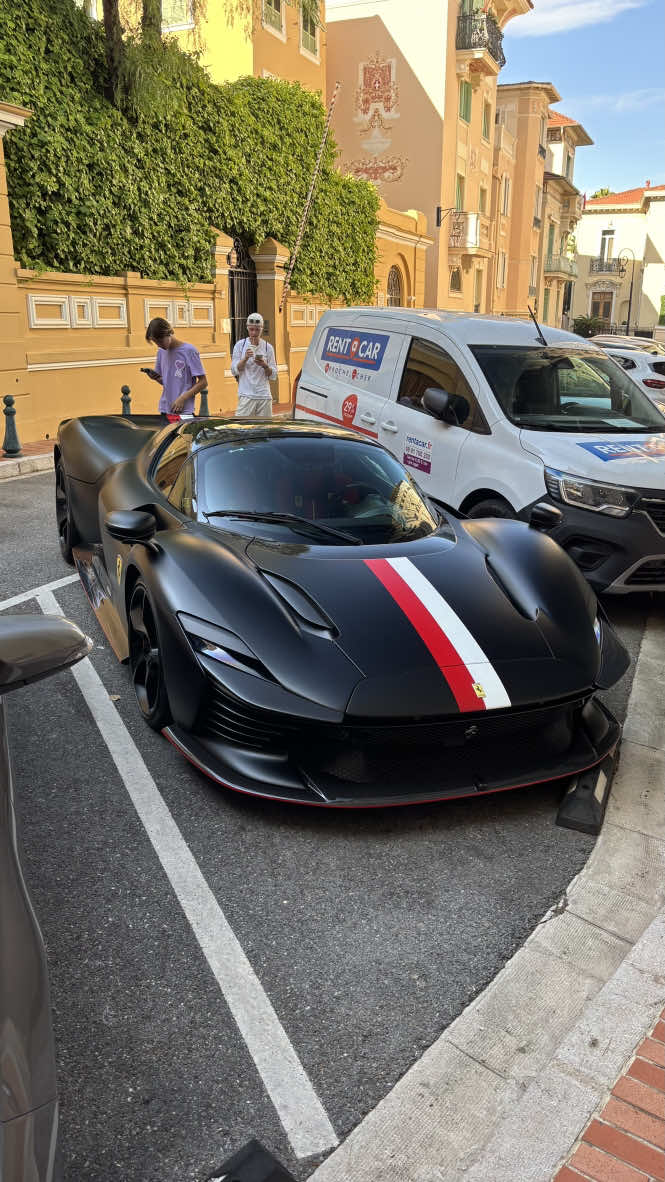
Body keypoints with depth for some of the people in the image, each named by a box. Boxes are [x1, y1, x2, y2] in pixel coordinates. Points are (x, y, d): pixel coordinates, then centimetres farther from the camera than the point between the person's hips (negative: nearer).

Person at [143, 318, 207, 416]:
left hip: (184, 411, -6)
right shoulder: (161, 352, 11)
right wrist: (155, 377, -3)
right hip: (164, 410, 6)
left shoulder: (189, 351, -8)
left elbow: (203, 382, -8)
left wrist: (182, 398, -16)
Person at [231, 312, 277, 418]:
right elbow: (234, 371, 0)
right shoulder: (240, 345, 5)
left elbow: (273, 375, 7)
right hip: (246, 395, -2)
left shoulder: (268, 347, 8)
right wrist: (245, 358, -14)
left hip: (264, 395, 2)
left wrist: (265, 366, -13)